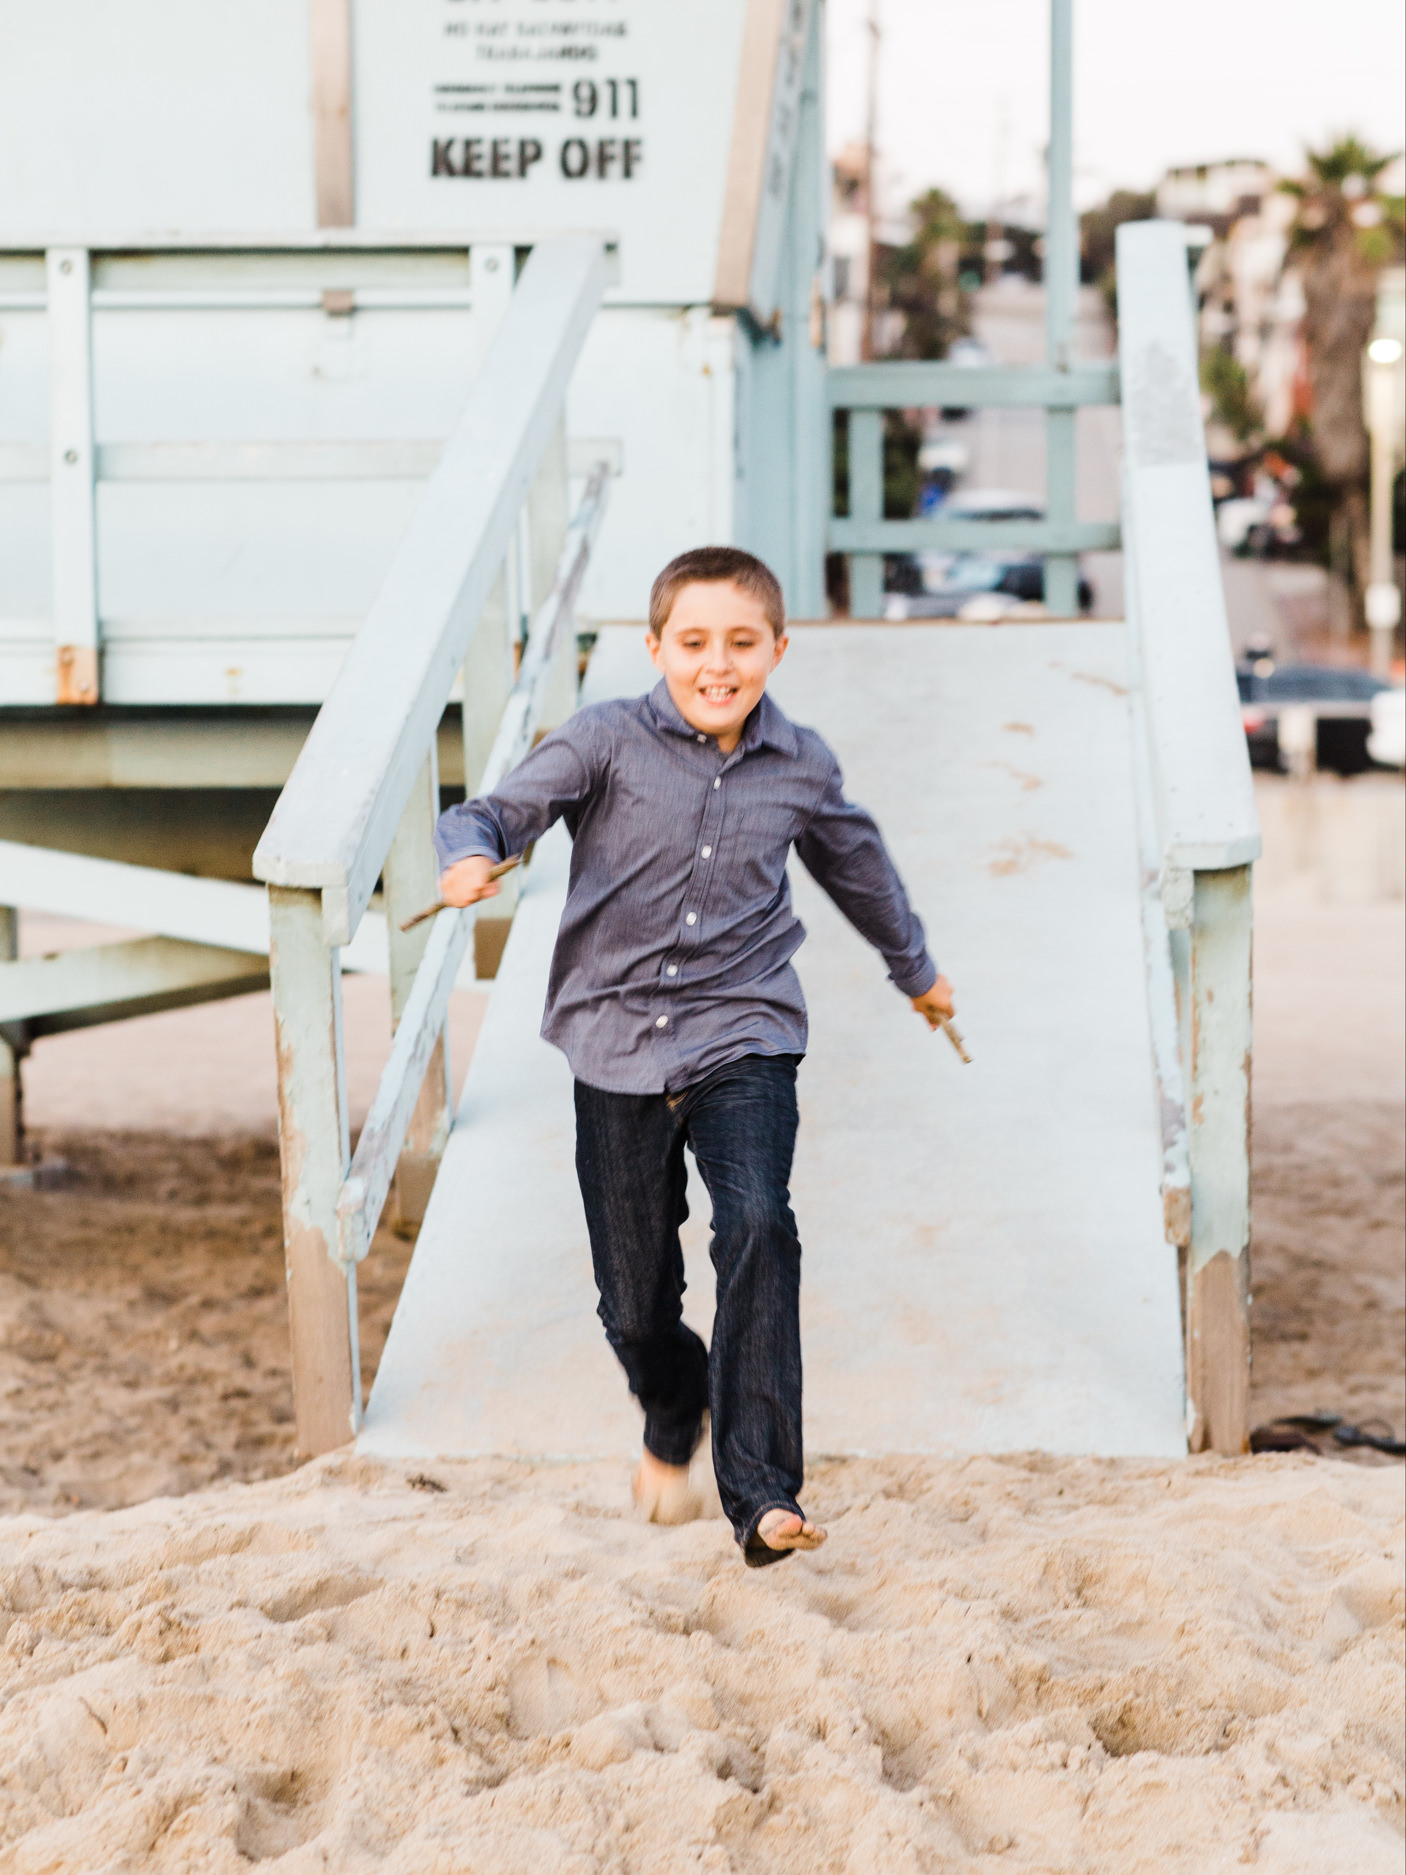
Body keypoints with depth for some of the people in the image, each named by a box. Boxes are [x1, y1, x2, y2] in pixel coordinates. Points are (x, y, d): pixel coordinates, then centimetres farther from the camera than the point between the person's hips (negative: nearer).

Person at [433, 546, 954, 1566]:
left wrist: (917, 967, 39)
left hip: (744, 1037, 0)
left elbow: (857, 865, 24)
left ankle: (762, 1492, -22)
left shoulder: (802, 766, 5)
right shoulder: (606, 742, -5)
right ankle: (673, 1424, 42)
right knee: (634, 1296, 6)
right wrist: (472, 856, -36)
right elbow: (497, 810, -11)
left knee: (758, 1227, -25)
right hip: (618, 1045, 0)